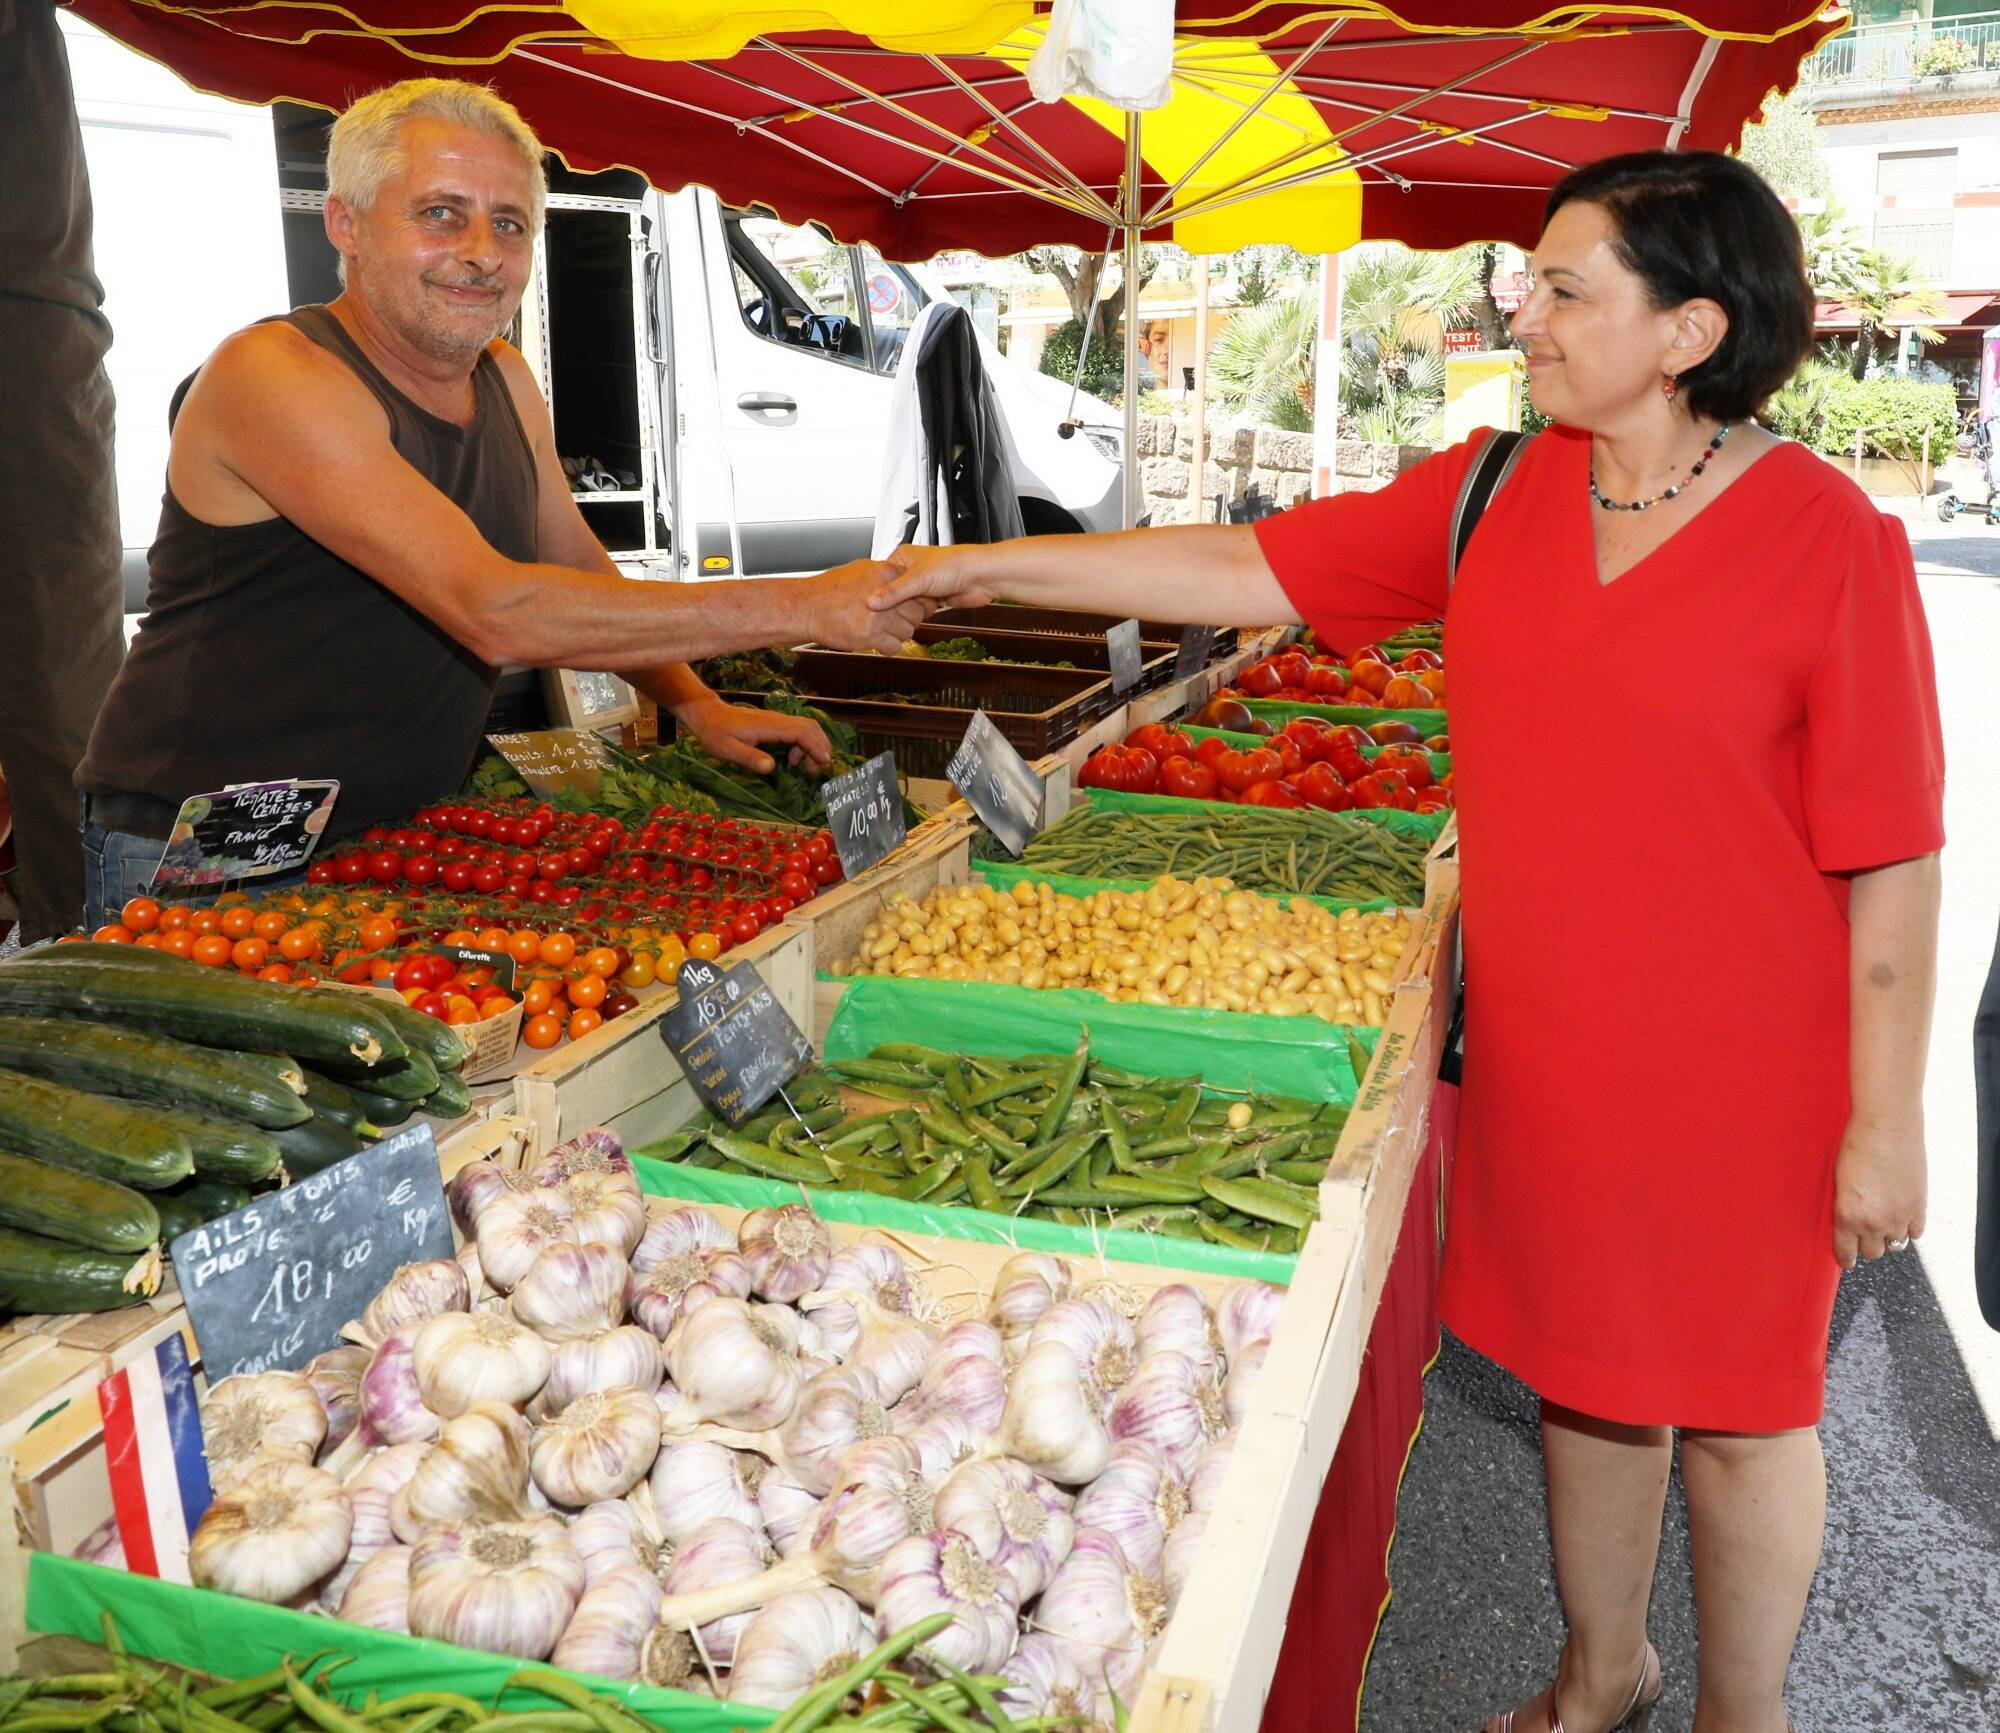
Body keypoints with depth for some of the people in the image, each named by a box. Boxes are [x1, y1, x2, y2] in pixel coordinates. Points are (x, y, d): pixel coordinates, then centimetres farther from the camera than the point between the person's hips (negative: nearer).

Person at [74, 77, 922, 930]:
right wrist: (805, 607, -31)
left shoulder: (503, 378, 5)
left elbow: (577, 569, 18)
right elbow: (496, 614, -31)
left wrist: (696, 703, 1)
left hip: (393, 840, 7)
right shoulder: (273, 373, -21)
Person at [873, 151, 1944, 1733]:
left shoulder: (1826, 536, -14)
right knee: (1582, 1366, 20)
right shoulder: (1496, 496, 1)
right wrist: (996, 568, 2)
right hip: (1544, 1049, 5)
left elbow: (1892, 860, -11)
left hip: (1739, 1073, -5)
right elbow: (1251, 567, 3)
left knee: (1736, 1404, 13)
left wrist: (1886, 1120, -9)